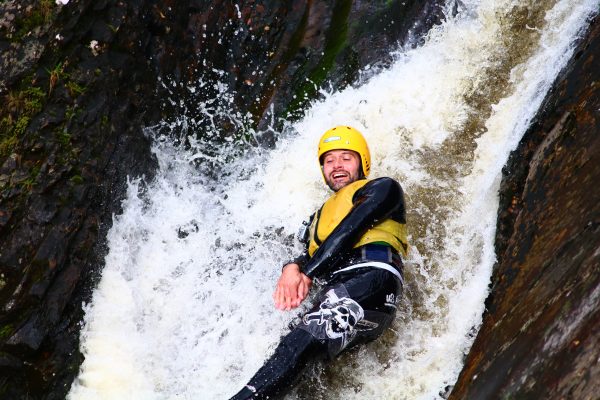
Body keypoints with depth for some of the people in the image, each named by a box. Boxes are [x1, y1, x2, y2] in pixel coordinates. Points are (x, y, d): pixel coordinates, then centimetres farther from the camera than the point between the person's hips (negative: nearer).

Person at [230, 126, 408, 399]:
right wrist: (292, 269, -6)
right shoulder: (319, 217, 38)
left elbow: (350, 231, 2)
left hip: (369, 276, -6)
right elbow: (309, 258, 20)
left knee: (299, 343, -30)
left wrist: (308, 274, -4)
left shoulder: (383, 189, 19)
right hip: (333, 293, 6)